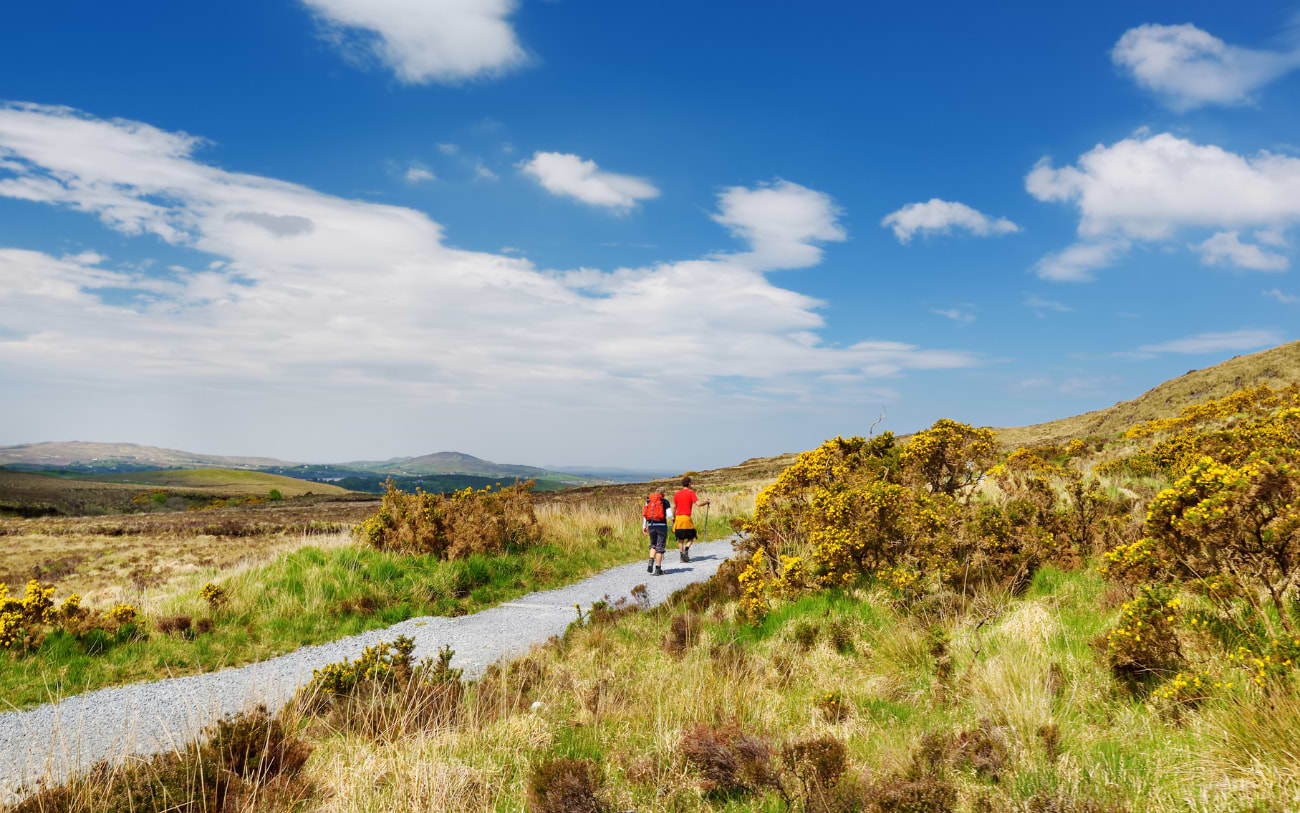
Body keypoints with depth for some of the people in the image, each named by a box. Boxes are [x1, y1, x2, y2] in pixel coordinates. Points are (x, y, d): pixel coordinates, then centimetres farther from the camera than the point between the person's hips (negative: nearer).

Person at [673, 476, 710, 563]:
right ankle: (686, 550, -15)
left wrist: (673, 518, 18)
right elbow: (698, 504, -14)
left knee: (680, 539, 9)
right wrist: (706, 502, 4)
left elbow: (674, 507, 10)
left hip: (678, 517, 4)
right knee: (691, 536, 9)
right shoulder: (691, 493, -4)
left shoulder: (677, 494, 10)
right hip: (686, 517, -4)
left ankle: (681, 555, 5)